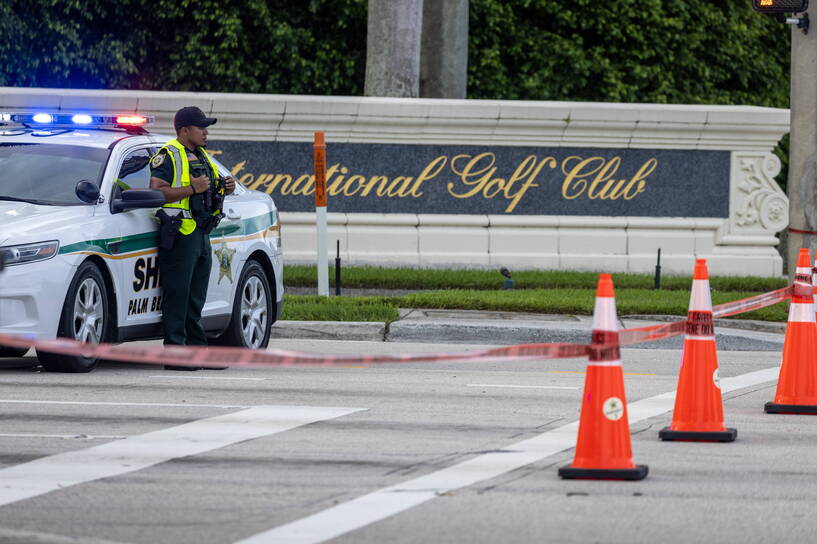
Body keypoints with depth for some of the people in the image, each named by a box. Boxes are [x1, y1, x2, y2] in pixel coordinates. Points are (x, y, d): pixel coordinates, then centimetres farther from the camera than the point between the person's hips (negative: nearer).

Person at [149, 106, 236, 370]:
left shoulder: (201, 156, 20)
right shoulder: (169, 156, -7)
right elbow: (156, 192, -18)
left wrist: (225, 188, 9)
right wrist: (192, 189, -21)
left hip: (201, 234, 9)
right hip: (180, 236, -9)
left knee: (195, 299, 12)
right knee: (177, 297, -9)